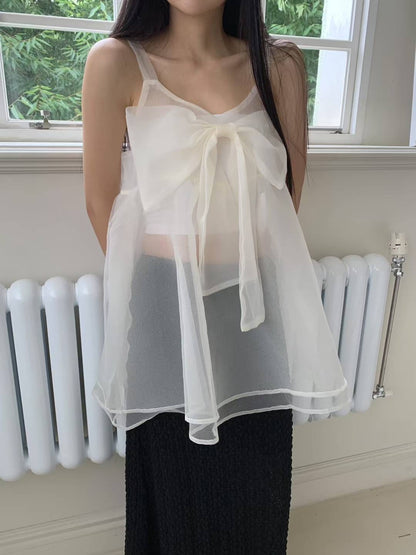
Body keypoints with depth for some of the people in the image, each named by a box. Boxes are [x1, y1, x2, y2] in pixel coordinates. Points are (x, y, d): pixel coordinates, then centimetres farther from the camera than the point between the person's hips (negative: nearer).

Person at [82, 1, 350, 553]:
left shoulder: (280, 65, 2)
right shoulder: (117, 62, -5)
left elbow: (289, 191, 9)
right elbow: (101, 200, 0)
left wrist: (238, 259, 10)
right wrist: (150, 284, 9)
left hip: (258, 299, 3)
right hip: (166, 300, -2)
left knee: (257, 481, 16)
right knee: (175, 473, 14)